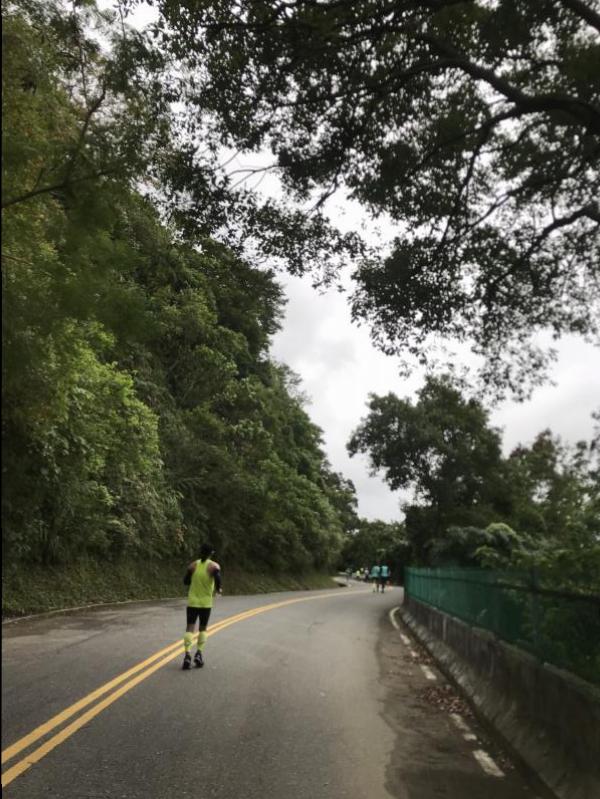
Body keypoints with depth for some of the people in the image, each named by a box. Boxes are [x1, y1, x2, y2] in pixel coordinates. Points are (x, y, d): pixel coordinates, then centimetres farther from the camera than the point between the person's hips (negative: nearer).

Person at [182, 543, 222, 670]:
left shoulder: (193, 565, 1)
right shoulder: (214, 566, -7)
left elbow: (186, 581, 6)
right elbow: (218, 579, -23)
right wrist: (218, 589, -4)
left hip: (192, 602, 1)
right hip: (206, 603, -1)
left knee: (190, 628, 1)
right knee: (202, 628, 14)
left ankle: (187, 654, -14)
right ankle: (199, 653, 2)